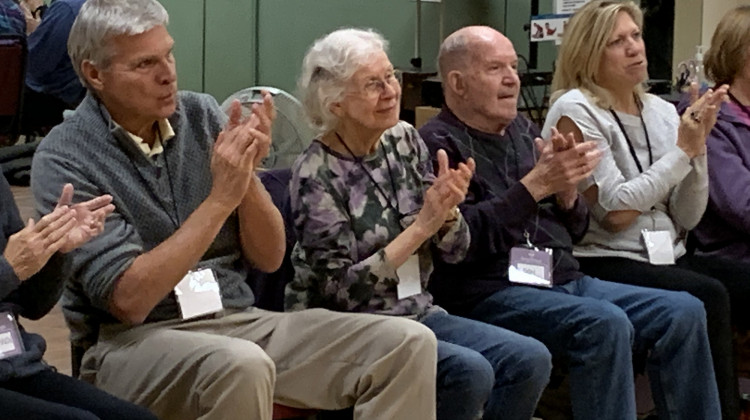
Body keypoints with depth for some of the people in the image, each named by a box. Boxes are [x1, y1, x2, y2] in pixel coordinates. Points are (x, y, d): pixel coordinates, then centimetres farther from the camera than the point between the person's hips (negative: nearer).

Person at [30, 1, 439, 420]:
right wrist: (221, 198, -21)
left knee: (409, 343, -13)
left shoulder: (202, 114, 4)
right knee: (242, 366, -39)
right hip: (135, 339, -5)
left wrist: (246, 174, -14)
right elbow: (128, 301, -19)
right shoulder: (64, 160, -9)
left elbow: (269, 258, 5)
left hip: (240, 319, 5)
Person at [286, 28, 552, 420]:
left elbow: (455, 252, 6)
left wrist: (447, 210, -17)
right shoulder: (317, 174, -15)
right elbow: (341, 289, -17)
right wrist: (422, 225, -20)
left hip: (417, 311, 6)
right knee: (469, 372, -27)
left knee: (531, 358, -12)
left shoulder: (405, 140, 3)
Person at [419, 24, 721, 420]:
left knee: (684, 312, -7)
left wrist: (566, 191, -5)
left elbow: (574, 230, 18)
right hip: (490, 291, -7)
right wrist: (535, 184, -19)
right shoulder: (437, 144, -5)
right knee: (605, 324, -31)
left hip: (564, 280, 8)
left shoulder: (524, 130, 17)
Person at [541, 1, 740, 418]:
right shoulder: (575, 111, -8)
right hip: (603, 263, -6)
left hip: (666, 256, 6)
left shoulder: (662, 111, 9)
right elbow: (616, 212, -15)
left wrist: (698, 146, -7)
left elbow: (686, 219, 6)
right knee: (709, 298, -27)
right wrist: (682, 150, -11)